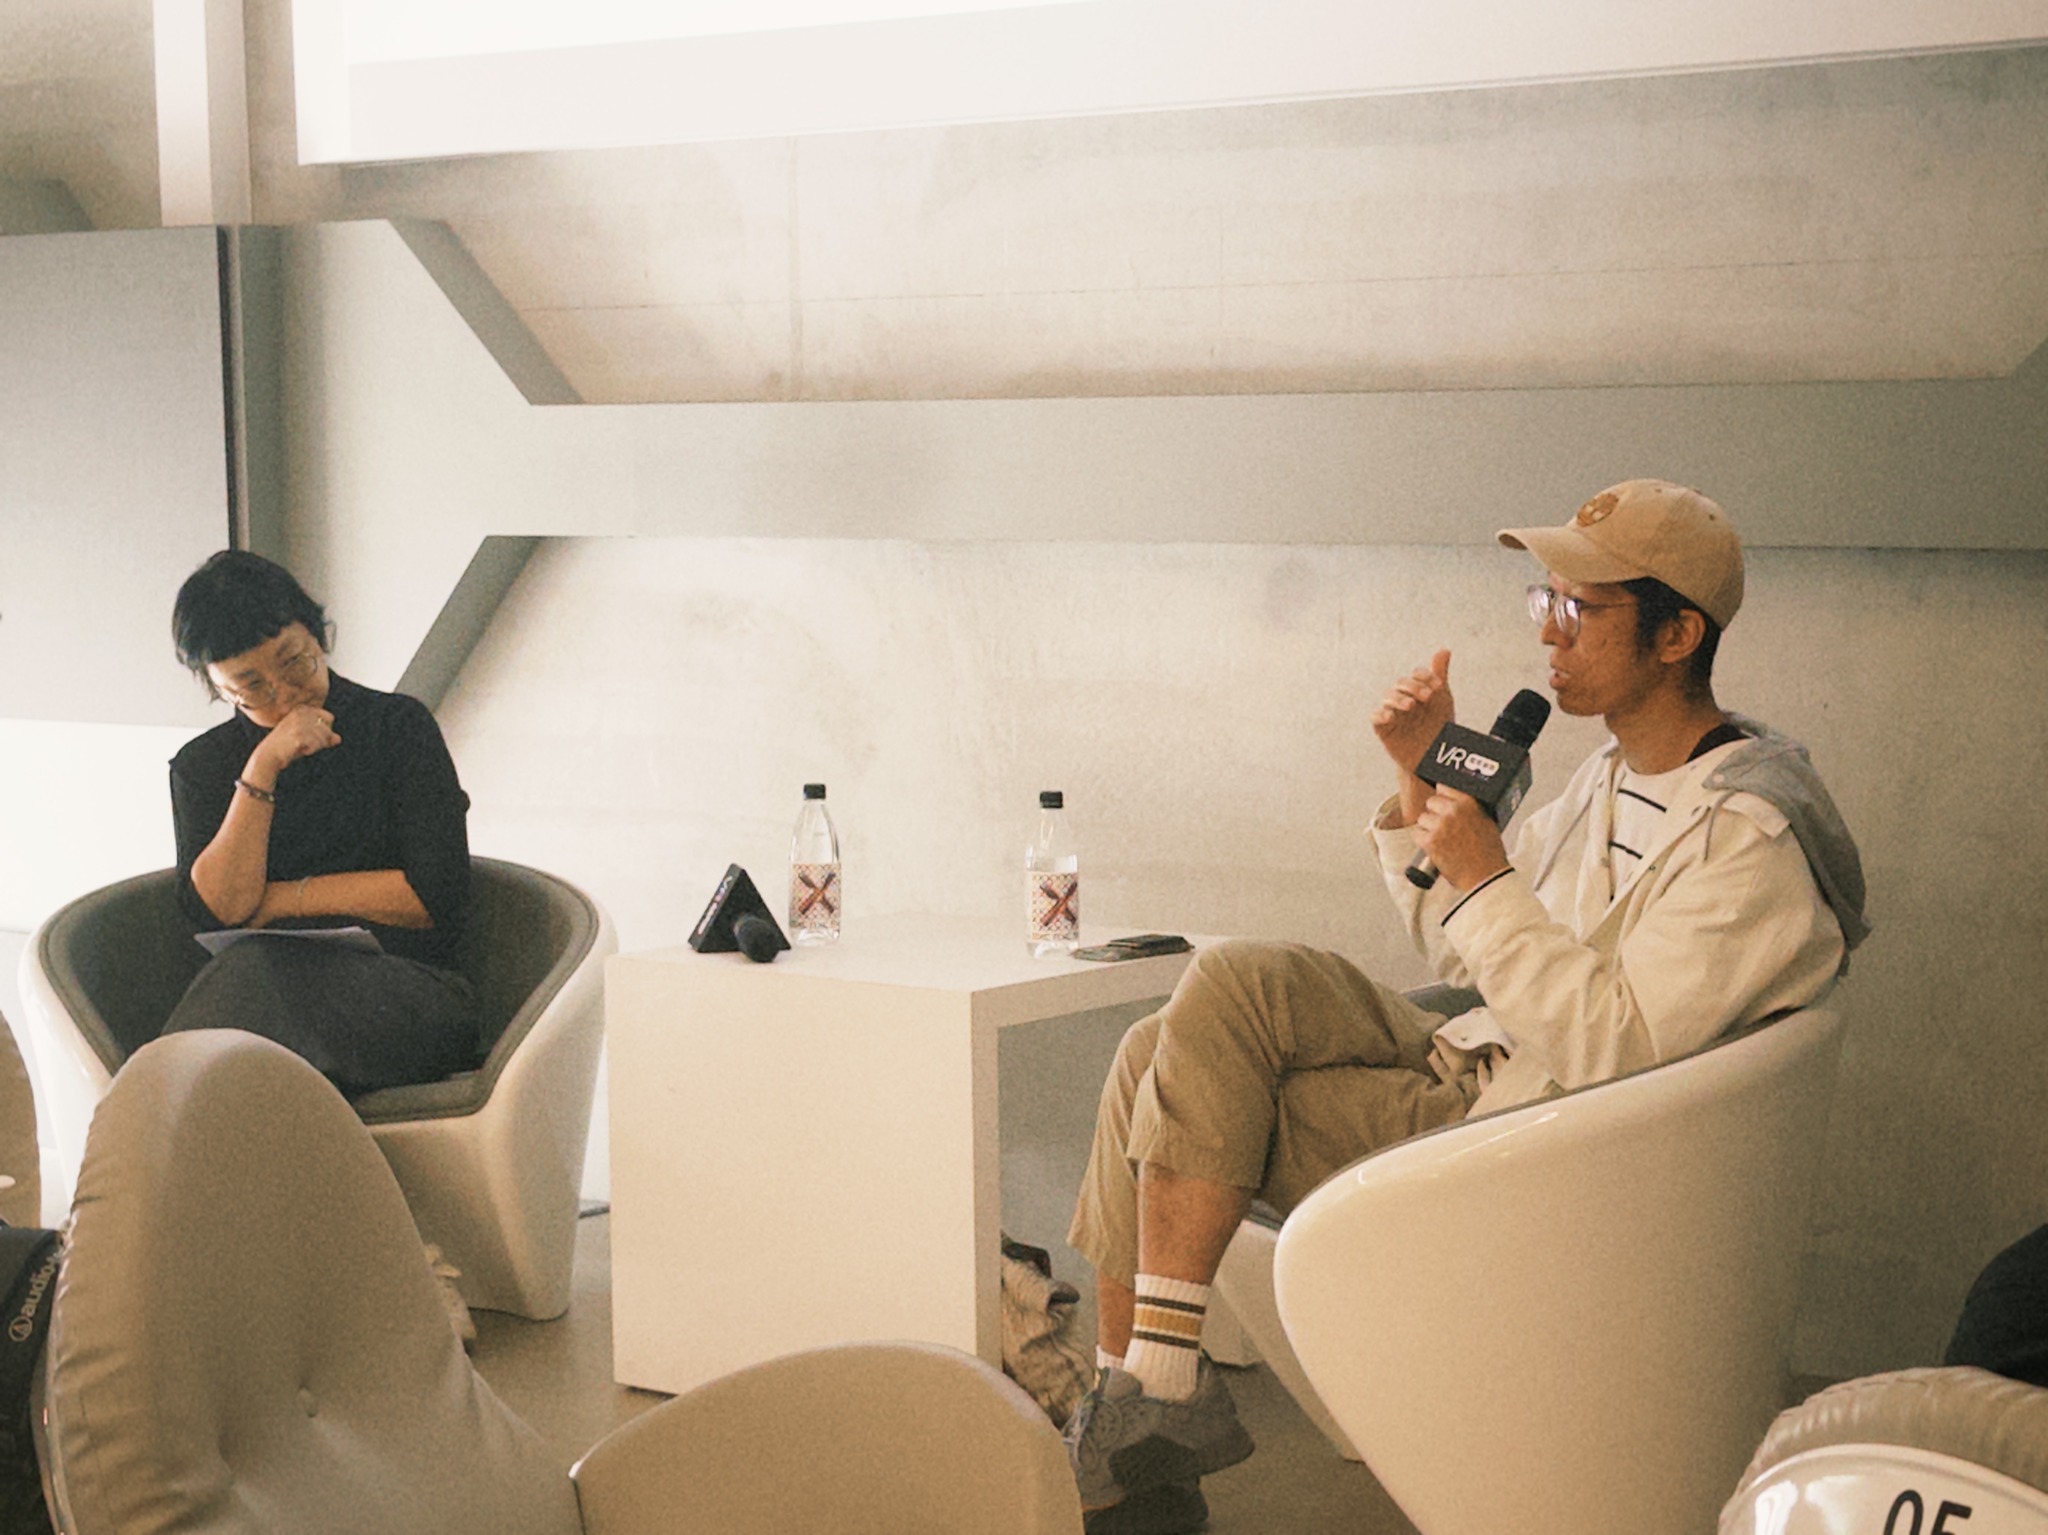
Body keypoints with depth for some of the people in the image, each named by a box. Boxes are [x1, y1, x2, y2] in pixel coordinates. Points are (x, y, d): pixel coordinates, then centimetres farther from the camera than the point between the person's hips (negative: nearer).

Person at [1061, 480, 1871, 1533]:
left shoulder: (1750, 841, -17)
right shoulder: (1618, 774, 14)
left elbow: (1610, 1051, -24)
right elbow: (1464, 953, 18)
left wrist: (1484, 877, -21)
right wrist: (1424, 780, 6)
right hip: (1469, 1071, 10)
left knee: (1227, 992, -19)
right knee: (1155, 1063, -2)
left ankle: (1162, 1386, -12)